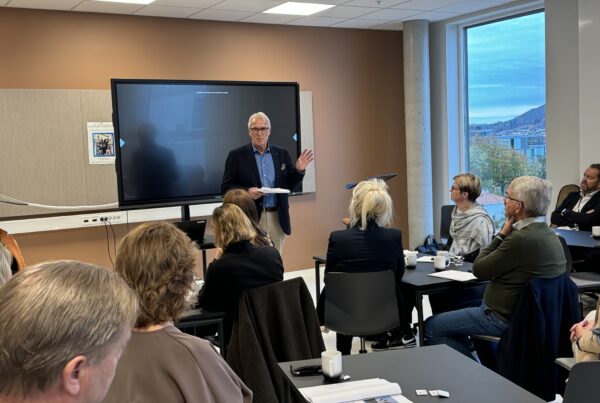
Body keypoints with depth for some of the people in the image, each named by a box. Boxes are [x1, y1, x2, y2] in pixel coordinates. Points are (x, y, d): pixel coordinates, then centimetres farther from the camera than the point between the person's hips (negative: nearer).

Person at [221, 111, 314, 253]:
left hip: (277, 218, 3)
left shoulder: (282, 154, 10)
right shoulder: (237, 155, 1)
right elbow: (226, 188, -2)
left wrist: (298, 170, -5)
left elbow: (289, 185, 13)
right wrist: (247, 191, -18)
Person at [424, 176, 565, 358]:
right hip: (523, 309, 10)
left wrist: (502, 233, -10)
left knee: (431, 327, -3)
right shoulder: (549, 234, 3)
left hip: (503, 317, -10)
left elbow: (478, 269, -15)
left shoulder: (522, 239, -28)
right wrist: (506, 233, 2)